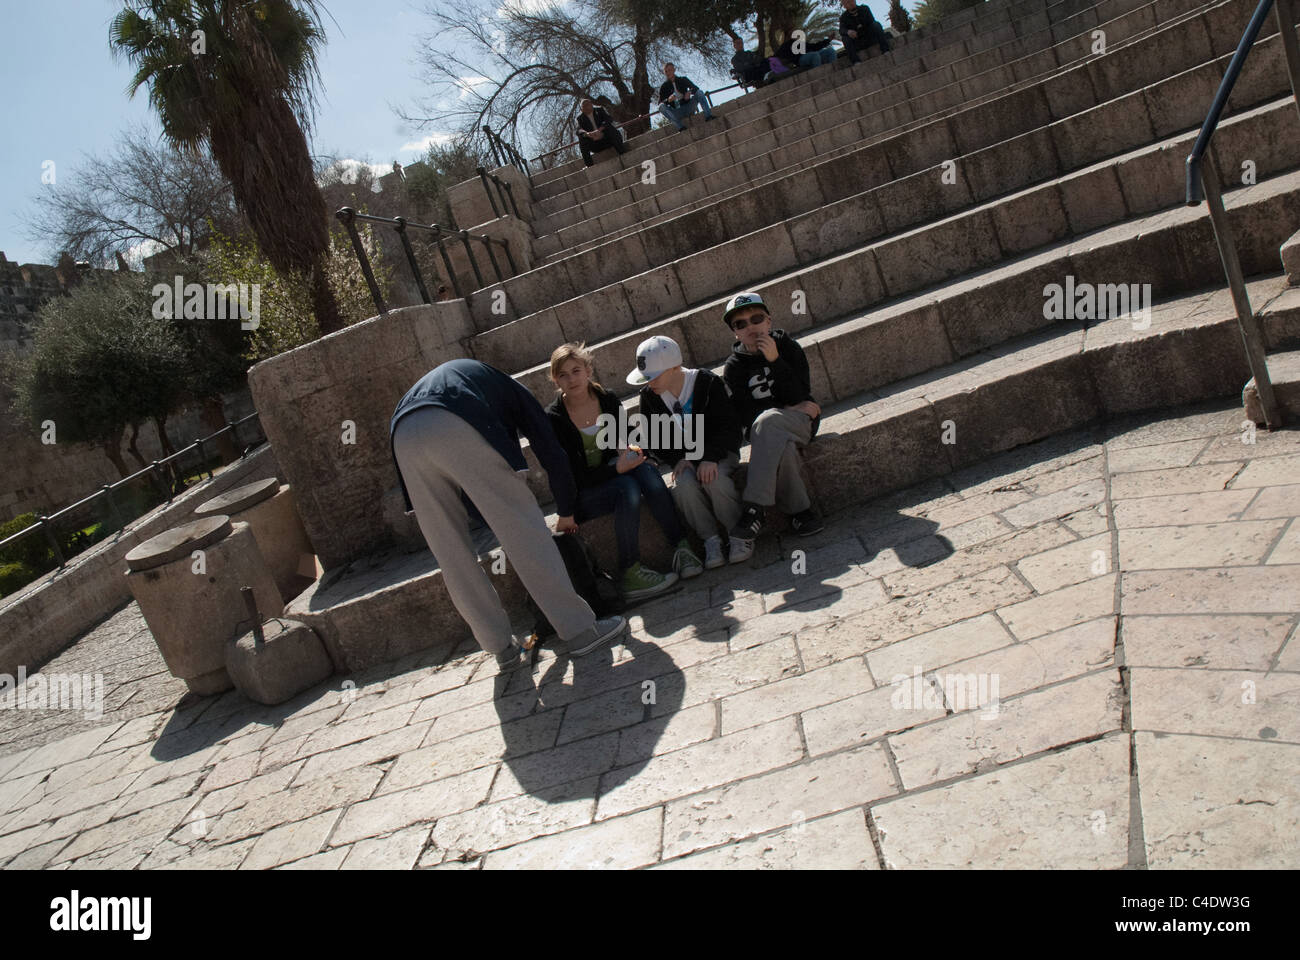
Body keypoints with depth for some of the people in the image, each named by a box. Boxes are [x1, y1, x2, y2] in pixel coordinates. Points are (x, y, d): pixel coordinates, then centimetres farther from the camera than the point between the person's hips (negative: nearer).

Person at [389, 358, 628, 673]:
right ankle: (579, 630, 5)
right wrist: (567, 509, 34)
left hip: (404, 438, 6)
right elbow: (549, 449, 22)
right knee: (525, 528, 2)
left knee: (453, 555, 11)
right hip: (459, 429, -5)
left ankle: (503, 650, 19)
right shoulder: (511, 390, 32)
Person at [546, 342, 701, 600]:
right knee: (627, 487, -33)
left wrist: (625, 453, -15)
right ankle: (629, 573, -33)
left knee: (645, 471, -29)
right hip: (579, 496, -4)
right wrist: (618, 468, -27)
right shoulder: (553, 419, -13)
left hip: (611, 473, 4)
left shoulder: (608, 400, 0)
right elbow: (571, 477, -16)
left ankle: (682, 548, -31)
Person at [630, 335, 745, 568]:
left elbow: (729, 427, -13)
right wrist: (678, 459, -12)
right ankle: (711, 540, -16)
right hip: (683, 459, 3)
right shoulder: (649, 396, -1)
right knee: (684, 486, -31)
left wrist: (711, 458, -27)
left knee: (714, 480, -35)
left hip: (718, 453, -2)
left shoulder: (709, 383, -12)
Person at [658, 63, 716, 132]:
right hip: (676, 113, -1)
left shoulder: (683, 80, 11)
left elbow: (696, 88, 0)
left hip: (688, 109, 1)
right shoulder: (664, 86, 6)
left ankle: (708, 116, -31)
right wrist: (668, 100, -25)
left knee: (700, 92, -16)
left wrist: (689, 92, -23)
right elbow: (660, 103, -4)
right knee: (662, 107, -29)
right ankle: (680, 127, -43)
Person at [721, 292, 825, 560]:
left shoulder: (787, 347, 2)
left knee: (766, 421, -36)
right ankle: (799, 511, -24)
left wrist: (774, 361, -18)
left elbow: (799, 396, -10)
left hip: (800, 422, -1)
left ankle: (753, 511, -41)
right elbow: (744, 416, -6)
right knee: (783, 448, -37)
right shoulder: (734, 367, 3)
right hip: (767, 435, 1)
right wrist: (788, 408, -8)